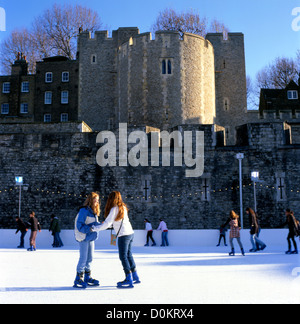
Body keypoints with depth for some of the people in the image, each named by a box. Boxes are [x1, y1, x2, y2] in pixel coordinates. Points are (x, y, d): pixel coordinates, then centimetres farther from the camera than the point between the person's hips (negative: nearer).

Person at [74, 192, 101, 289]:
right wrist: (90, 229, -30)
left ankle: (87, 278, 25)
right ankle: (78, 279, 4)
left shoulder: (94, 212, 12)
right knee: (83, 258, -6)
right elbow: (80, 225, -20)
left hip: (91, 237, 9)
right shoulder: (84, 210, -16)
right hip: (83, 237, -9)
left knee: (90, 258, 13)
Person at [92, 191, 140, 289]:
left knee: (123, 257, -2)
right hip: (130, 233, 9)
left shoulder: (114, 209, -13)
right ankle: (135, 277, 25)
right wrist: (102, 225, 18)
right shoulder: (123, 207, 12)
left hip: (124, 235, -9)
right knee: (128, 255, 17)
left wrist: (94, 228, -8)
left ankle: (129, 281, -2)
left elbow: (107, 223, -16)